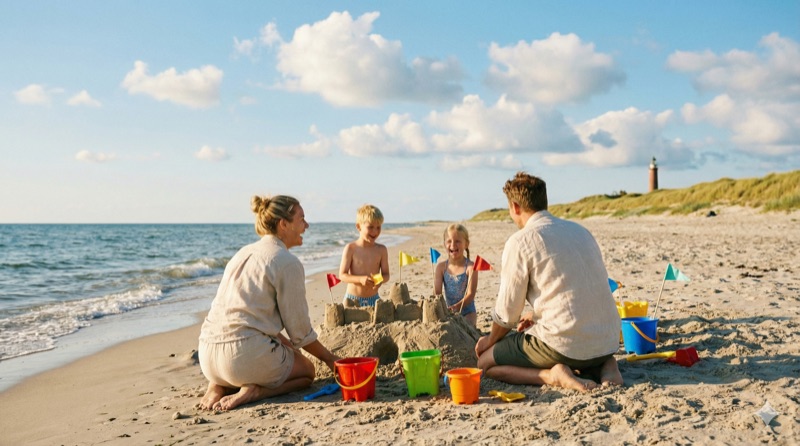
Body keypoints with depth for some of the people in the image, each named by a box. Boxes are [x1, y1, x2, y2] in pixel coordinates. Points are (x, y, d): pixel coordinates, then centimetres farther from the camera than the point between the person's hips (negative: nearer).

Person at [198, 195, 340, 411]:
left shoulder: (243, 254, 17)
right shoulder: (288, 262, -7)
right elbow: (299, 331, -4)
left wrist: (285, 343, 26)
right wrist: (329, 358, 11)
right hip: (245, 355, -7)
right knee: (307, 371, 19)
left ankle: (220, 386, 9)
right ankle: (252, 391, -7)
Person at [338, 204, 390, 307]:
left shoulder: (381, 250, 1)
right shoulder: (350, 248, -7)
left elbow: (386, 274, 6)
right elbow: (342, 275, -9)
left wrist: (381, 280, -18)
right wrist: (360, 279, -25)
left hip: (373, 299, 2)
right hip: (353, 299, -2)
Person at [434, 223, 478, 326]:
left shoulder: (470, 267, -10)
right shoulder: (441, 267, 0)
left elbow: (471, 294, -16)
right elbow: (437, 292, -5)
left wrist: (457, 307, -33)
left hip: (467, 312, -4)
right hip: (448, 312, 4)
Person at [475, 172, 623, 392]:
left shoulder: (520, 241, -8)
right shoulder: (580, 230, 13)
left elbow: (507, 312, -3)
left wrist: (490, 340, 17)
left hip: (565, 345, -7)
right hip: (608, 342, 7)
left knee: (486, 362, 10)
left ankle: (551, 375, -10)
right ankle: (603, 366, 10)